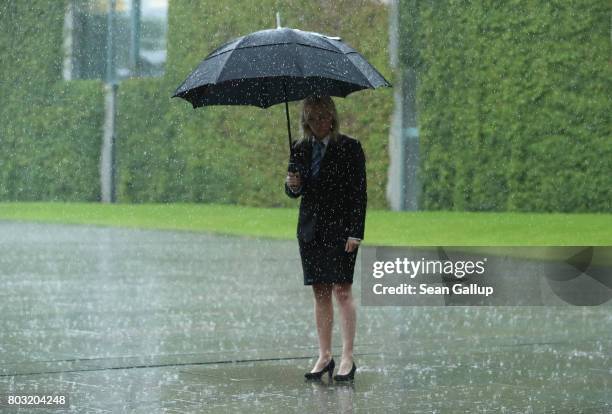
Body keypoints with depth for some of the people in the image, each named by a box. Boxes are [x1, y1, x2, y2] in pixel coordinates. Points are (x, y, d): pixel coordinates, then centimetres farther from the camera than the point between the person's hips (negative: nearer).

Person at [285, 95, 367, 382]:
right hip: (311, 229, 5)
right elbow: (294, 193, 16)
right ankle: (324, 357, 11)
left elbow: (359, 193, -6)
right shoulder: (300, 149, 10)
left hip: (340, 229, -5)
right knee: (320, 294, 7)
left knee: (342, 291, -10)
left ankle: (348, 358, -8)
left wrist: (355, 233, -14)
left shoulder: (349, 148, -4)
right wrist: (292, 185, -9)